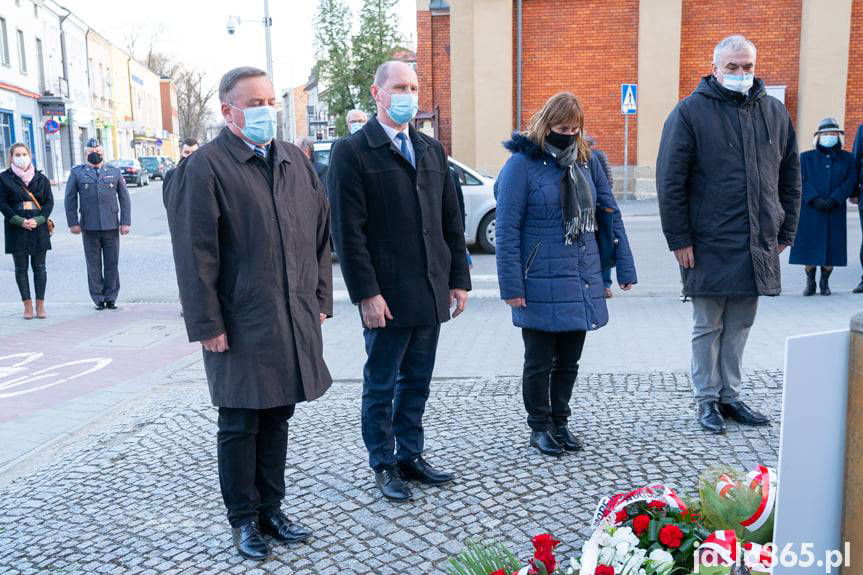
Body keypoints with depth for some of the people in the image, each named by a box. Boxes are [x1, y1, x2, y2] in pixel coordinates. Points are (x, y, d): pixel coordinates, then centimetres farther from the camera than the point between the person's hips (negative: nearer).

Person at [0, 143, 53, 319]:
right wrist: (20, 221, -13)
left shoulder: (41, 178, 7)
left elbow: (49, 202, 5)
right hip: (16, 227, -1)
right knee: (21, 267, 3)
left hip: (39, 226, 1)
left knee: (39, 266, 2)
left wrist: (38, 220, -10)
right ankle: (27, 305, 8)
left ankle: (40, 305, 7)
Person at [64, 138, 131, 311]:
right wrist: (73, 223, -1)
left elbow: (124, 198, 9)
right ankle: (98, 299, 12)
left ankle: (111, 298, 13)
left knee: (112, 264, 4)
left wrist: (126, 222, 1)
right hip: (89, 227, 0)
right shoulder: (77, 172, 8)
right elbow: (70, 199, 7)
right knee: (94, 265, 4)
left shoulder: (115, 172, 11)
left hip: (111, 226, 1)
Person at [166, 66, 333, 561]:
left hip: (295, 319, 5)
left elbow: (320, 234, 15)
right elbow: (195, 253, -10)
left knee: (277, 418, 15)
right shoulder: (206, 166, -7)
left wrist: (321, 298, 11)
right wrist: (207, 324, -12)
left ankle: (271, 509, 29)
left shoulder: (295, 161, 11)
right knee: (240, 425, 6)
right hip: (241, 324, -5)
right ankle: (243, 519, 23)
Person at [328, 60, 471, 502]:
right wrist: (366, 293, -16)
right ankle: (384, 466, 22)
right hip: (387, 296, -5)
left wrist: (458, 279, 9)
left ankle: (410, 456, 29)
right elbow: (348, 231, -11)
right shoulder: (352, 152, -6)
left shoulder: (432, 150, 14)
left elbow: (451, 220, 14)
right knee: (381, 386, 8)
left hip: (431, 293, 6)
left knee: (417, 382, 15)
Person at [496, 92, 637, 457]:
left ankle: (560, 421, 32)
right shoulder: (522, 163, -9)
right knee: (540, 362, 9)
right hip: (541, 286, -5)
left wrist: (625, 268, 6)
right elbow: (507, 229, -11)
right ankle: (539, 427, 26)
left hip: (582, 282, 5)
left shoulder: (587, 160, 7)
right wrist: (512, 286, -14)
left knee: (569, 360, 15)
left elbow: (610, 214, 10)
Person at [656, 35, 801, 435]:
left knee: (739, 325, 13)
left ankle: (729, 395, 25)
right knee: (708, 326, 5)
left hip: (759, 245, 5)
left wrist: (786, 231, 12)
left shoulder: (775, 112, 10)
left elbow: (790, 177, 16)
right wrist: (679, 239, -11)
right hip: (709, 245, -4)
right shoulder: (691, 111, -5)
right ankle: (707, 400, 18)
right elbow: (670, 181, -8)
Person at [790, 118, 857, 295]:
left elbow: (850, 182, 0)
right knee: (810, 247, -1)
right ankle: (810, 283, 12)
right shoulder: (806, 157, 8)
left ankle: (825, 283, 16)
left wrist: (834, 200, -15)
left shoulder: (847, 158, 10)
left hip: (835, 212, 1)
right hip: (810, 211, -1)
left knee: (832, 247, 2)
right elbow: (802, 180, -3)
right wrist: (815, 199, -16)